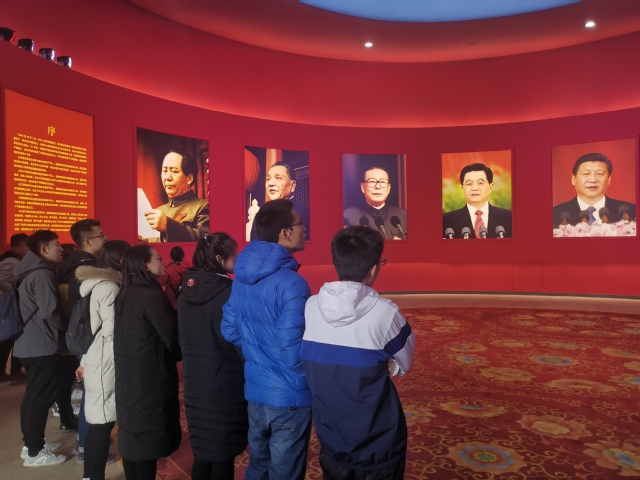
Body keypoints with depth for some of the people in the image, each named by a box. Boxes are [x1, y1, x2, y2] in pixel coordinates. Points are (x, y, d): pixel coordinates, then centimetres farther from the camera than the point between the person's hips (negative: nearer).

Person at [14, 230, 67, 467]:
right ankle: (34, 452, 8)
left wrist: (63, 326, 15)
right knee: (40, 398, -1)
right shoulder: (43, 275, -18)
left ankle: (32, 443, 28)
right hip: (43, 346, -10)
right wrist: (68, 326, -7)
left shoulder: (33, 272, 13)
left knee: (33, 396, 17)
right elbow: (50, 312, -24)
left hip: (33, 343, 10)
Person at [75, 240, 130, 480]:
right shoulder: (109, 287, -16)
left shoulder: (101, 284, 14)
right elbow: (112, 331, -20)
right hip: (105, 364, -10)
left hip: (99, 361, 10)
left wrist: (85, 361, 21)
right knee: (102, 423, -2)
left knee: (98, 422, 15)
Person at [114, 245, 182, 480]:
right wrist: (179, 355, 5)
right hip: (150, 379, -8)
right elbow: (172, 338, -15)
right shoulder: (153, 295, -20)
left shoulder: (125, 293, 6)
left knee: (132, 434, 18)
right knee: (147, 436, 2)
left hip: (128, 376, 8)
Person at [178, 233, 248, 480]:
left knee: (203, 450, 18)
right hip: (225, 383, -7)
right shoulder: (227, 292, -19)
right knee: (223, 453, 7)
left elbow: (182, 335, 12)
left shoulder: (186, 290, 3)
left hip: (195, 381, 7)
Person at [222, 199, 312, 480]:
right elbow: (292, 352, -25)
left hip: (255, 391, 7)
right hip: (289, 397, -7)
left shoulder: (241, 277, 0)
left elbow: (230, 331, 7)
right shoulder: (291, 283, -23)